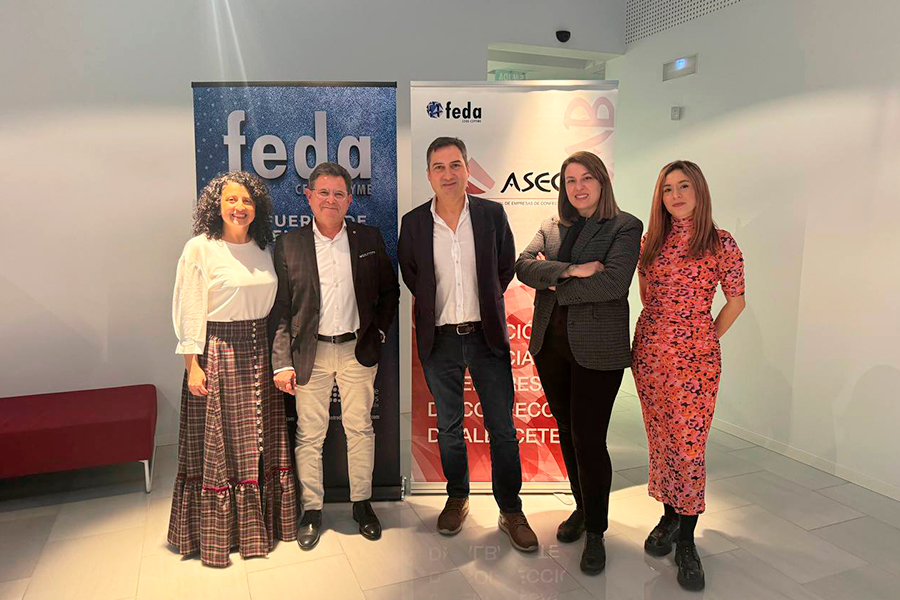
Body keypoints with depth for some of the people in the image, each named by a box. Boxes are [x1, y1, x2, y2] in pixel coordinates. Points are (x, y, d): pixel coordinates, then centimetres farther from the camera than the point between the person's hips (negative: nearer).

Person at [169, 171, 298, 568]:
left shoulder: (262, 248, 10)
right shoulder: (200, 248, -7)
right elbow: (189, 311, -9)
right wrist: (192, 365, -13)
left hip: (258, 352, 6)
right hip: (217, 353, -5)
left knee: (260, 442, 13)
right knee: (217, 445, 4)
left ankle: (260, 523, 29)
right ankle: (214, 534, 21)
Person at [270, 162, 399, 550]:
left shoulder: (369, 239, 3)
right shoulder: (289, 245, -2)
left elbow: (390, 291, 11)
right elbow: (279, 308, -2)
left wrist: (378, 332, 2)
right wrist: (282, 362, -7)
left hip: (357, 350, 1)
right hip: (310, 353, -1)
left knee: (360, 429, 9)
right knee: (309, 435, 6)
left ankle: (362, 504, 26)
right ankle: (311, 510, 23)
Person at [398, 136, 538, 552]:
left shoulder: (492, 214, -1)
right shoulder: (413, 222, -1)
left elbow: (506, 266, 9)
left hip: (486, 335, 0)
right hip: (439, 339, 1)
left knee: (502, 428, 4)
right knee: (449, 427, 13)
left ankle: (511, 511, 20)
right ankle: (457, 498, 34)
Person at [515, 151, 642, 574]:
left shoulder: (624, 227, -4)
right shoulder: (551, 228, 11)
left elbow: (613, 282, -18)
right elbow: (523, 266, -4)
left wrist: (554, 283, -10)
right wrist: (570, 270, -19)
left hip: (597, 347, -5)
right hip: (550, 343, 5)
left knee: (589, 439, -2)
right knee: (567, 432, 15)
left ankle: (596, 532, 17)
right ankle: (582, 508, 36)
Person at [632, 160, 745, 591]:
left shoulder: (721, 243, -2)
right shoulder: (651, 241, 7)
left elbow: (735, 302, 3)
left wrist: (706, 340, 1)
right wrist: (659, 332, 10)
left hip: (695, 358, -3)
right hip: (649, 351, 4)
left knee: (688, 446, -2)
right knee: (660, 440, 12)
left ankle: (686, 540, 12)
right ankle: (669, 517, 29)